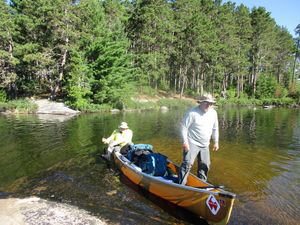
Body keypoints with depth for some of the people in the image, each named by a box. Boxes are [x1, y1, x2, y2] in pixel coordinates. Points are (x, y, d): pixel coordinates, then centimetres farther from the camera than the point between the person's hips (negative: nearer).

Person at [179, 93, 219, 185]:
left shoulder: (213, 113, 4)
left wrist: (216, 141, 14)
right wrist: (185, 142, -20)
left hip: (205, 145, 7)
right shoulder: (192, 113, -17)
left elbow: (215, 128, 15)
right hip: (192, 143, -7)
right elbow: (184, 126, -16)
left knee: (205, 165, 16)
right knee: (187, 163, -16)